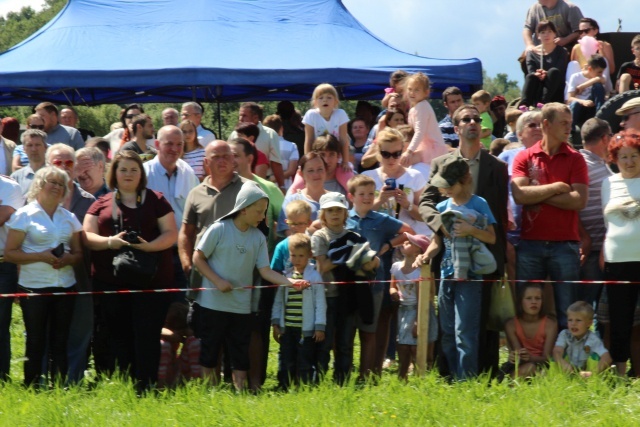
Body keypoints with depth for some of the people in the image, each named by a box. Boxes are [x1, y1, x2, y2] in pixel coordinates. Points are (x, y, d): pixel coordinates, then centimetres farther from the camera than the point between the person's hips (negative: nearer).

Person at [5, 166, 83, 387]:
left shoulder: (69, 218, 11)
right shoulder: (24, 215, -2)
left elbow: (79, 253, 15)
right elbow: (9, 253, -6)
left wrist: (69, 259, -9)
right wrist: (41, 256, -18)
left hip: (65, 286, 4)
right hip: (34, 287, -4)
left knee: (60, 342, 6)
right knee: (36, 343, -2)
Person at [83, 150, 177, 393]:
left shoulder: (156, 201, 8)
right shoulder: (101, 204, 12)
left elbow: (171, 234, 1)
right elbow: (87, 236, 5)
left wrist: (148, 246, -17)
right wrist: (109, 241, -16)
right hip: (111, 280, 2)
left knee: (147, 336, -6)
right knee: (119, 336, 5)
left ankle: (146, 389, -3)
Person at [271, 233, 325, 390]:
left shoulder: (314, 277, -3)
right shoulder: (285, 276, 9)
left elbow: (320, 303, -4)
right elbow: (278, 301, 12)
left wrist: (320, 327, -7)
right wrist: (275, 323, 7)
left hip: (306, 329, -4)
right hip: (287, 328, 4)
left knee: (305, 363, 0)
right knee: (286, 362, 8)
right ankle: (284, 389, 15)